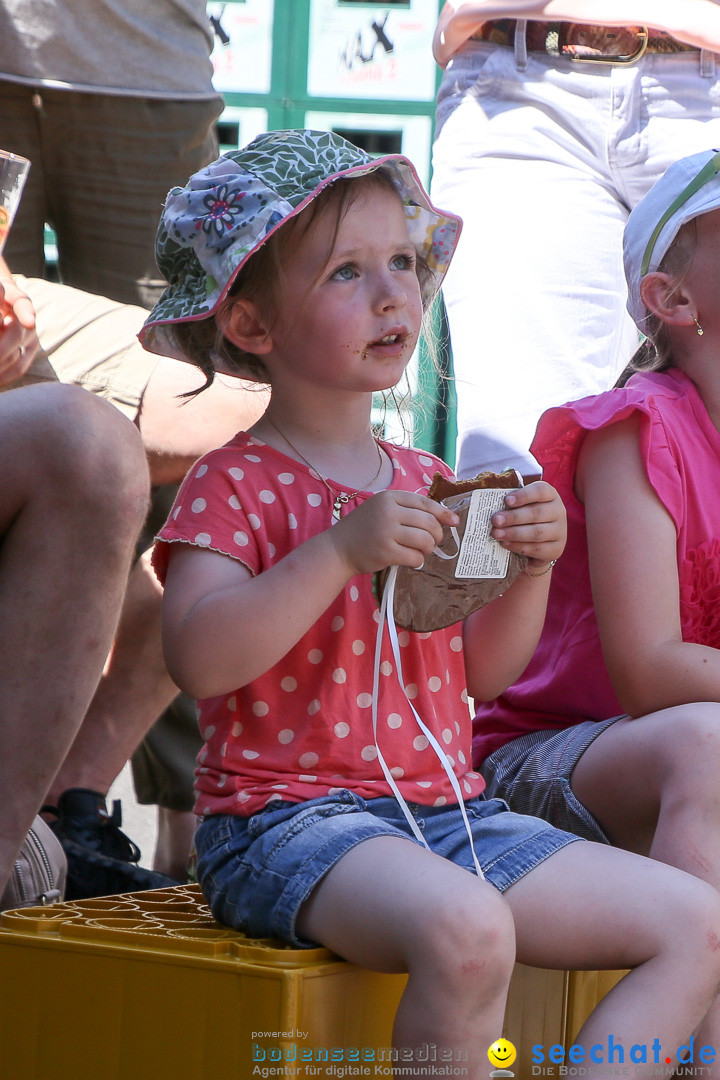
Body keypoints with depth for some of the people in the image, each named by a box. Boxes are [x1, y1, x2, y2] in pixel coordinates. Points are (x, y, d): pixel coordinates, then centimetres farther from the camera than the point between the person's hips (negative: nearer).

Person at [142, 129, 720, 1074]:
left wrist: (532, 568, 1)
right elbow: (199, 659, -21)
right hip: (290, 815, -7)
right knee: (467, 928, -38)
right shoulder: (237, 485, -5)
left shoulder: (426, 482, 16)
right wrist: (342, 551, -26)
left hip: (444, 809, 8)